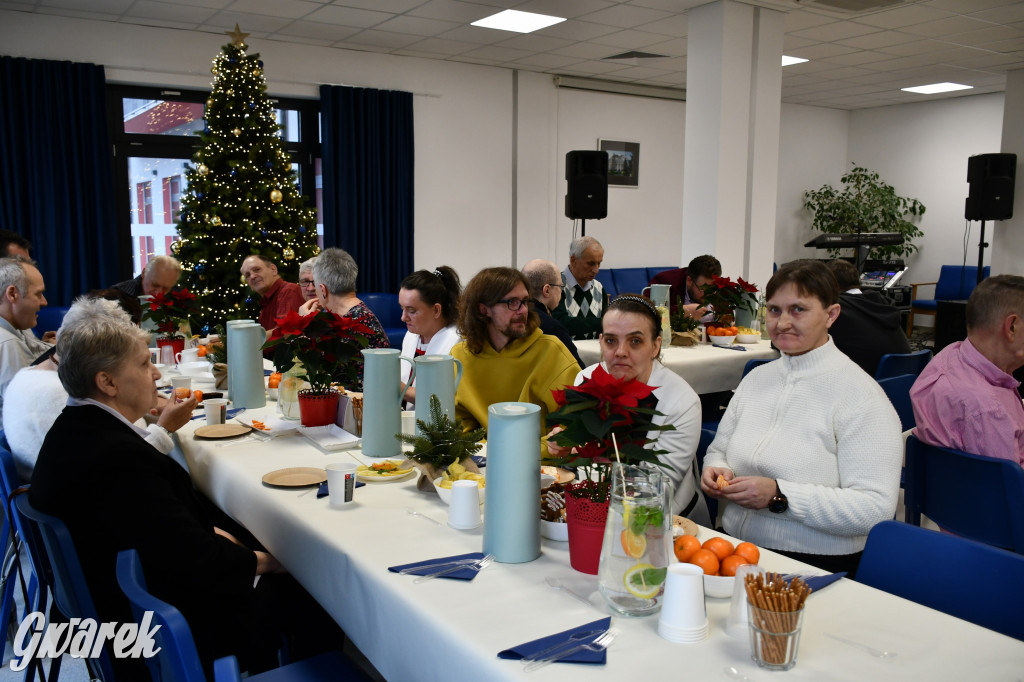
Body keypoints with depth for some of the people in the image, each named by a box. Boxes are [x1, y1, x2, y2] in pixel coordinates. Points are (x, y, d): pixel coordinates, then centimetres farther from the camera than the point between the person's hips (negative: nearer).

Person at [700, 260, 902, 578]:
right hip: (734, 548, 6)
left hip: (816, 568, -6)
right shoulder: (756, 378, 13)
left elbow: (875, 508, -17)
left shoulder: (860, 395, -9)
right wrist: (716, 470, -5)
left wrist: (779, 496, -23)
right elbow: (719, 449, 19)